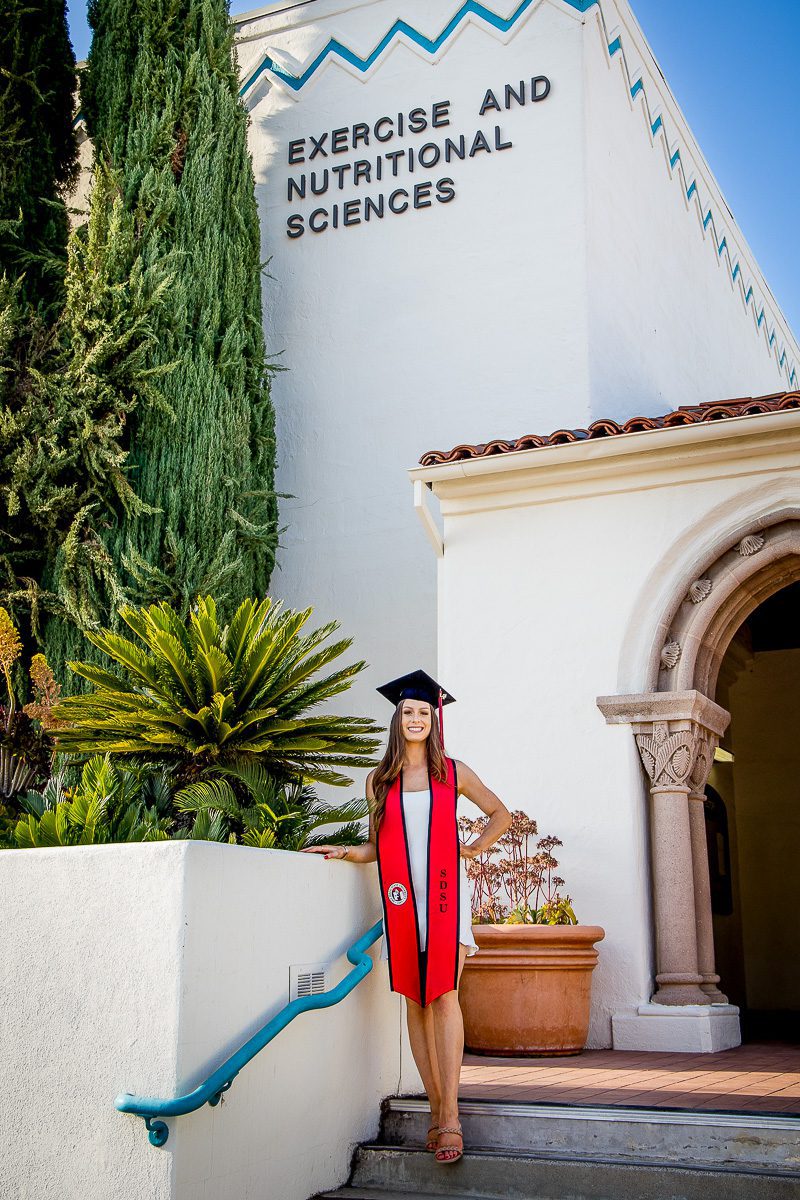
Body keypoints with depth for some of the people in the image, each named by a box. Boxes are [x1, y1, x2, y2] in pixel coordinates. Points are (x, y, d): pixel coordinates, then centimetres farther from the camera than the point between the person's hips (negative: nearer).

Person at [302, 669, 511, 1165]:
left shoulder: (453, 772, 7)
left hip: (444, 892, -2)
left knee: (444, 996, -13)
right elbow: (378, 846, 14)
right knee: (415, 1000, 0)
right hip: (401, 897, 2)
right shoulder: (380, 780, 11)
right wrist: (346, 852, -3)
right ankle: (438, 1108, 7)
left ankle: (450, 1116, -14)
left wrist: (474, 849, 8)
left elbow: (501, 814, 18)